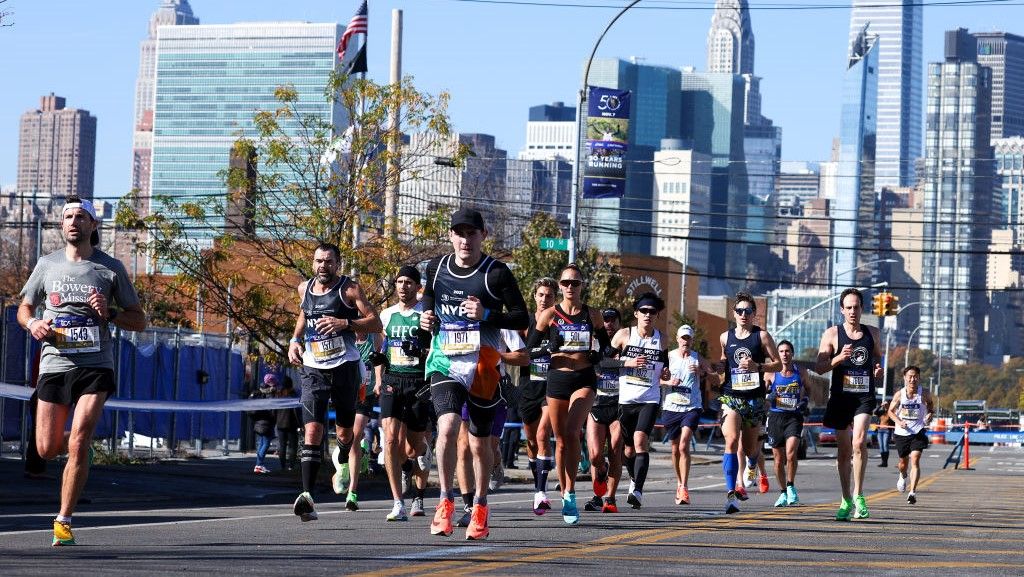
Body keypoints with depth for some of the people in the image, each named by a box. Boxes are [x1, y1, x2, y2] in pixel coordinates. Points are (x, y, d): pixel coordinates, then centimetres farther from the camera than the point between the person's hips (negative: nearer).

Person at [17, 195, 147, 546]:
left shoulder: (111, 268, 4)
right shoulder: (47, 265, 10)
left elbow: (139, 321, 7)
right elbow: (24, 308, 22)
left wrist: (110, 312, -12)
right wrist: (32, 324, -2)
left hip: (94, 369, -3)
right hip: (54, 365, 3)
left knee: (77, 445, -15)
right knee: (46, 449, 2)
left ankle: (64, 521, -5)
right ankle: (81, 443, 38)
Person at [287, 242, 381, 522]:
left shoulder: (349, 288, -5)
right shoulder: (305, 288, 8)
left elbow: (375, 323, -8)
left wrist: (344, 323, -23)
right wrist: (294, 340, 13)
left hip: (345, 366, -2)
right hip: (313, 369, 2)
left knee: (345, 432, 11)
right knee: (312, 431, -14)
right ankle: (308, 497, -24)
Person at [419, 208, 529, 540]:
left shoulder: (497, 273, -5)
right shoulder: (436, 268, 7)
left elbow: (522, 318, -4)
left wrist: (487, 315, -19)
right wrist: (427, 320, 2)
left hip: (482, 366, -1)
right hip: (444, 362, 2)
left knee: (479, 442, 9)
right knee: (447, 426, -21)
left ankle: (480, 508, 27)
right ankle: (445, 501, -11)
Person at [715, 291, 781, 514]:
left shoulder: (762, 336, 0)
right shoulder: (725, 337, 9)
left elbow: (778, 363, 2)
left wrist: (757, 366, -15)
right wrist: (720, 366, 4)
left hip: (755, 398, -1)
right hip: (730, 397, 1)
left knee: (749, 447, 9)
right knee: (731, 441, -20)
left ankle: (752, 463, 49)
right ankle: (731, 494, -24)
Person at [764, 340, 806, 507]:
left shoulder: (800, 373, 6)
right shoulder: (771, 374, 3)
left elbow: (809, 391, 20)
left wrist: (805, 401, 1)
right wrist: (769, 397, -15)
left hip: (794, 416, -1)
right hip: (776, 416, 1)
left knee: (791, 453, -21)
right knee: (778, 458, 6)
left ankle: (791, 486, -2)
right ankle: (783, 492, 23)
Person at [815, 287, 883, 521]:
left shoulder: (872, 333, 9)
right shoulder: (832, 334, 1)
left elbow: (878, 357, 25)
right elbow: (819, 368, -3)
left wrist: (878, 368, 2)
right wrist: (840, 357, -19)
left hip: (864, 397, 0)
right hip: (840, 396, 0)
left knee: (859, 442, -20)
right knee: (843, 449, 7)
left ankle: (858, 495, -12)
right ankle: (846, 500, 18)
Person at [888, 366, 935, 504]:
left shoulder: (924, 394, -7)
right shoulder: (899, 394, -7)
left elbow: (930, 403, 15)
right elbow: (891, 411, 4)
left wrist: (930, 414, -5)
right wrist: (898, 421, -14)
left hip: (918, 432, -2)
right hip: (902, 432, 2)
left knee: (915, 460, -17)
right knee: (903, 462, 16)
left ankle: (912, 492, -20)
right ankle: (903, 476, 52)